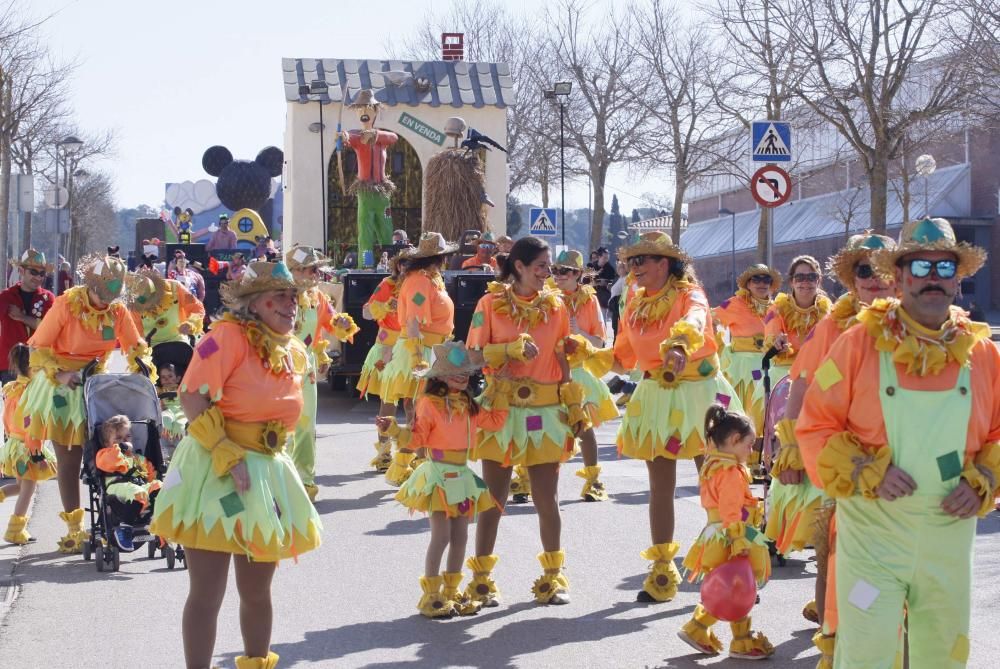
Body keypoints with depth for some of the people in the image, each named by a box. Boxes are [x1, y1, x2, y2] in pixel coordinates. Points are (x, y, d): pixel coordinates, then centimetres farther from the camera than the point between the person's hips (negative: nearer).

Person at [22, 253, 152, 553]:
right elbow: (38, 347, -12)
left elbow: (136, 348, 4)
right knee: (68, 461, 0)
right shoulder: (66, 305, -16)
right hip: (63, 389, -3)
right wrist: (59, 374, -24)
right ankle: (74, 529, 4)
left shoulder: (118, 310, -6)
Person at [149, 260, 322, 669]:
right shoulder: (229, 335, -13)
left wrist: (266, 456, 14)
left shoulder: (295, 353, 9)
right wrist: (229, 456, -24)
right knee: (207, 592, -4)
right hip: (214, 470, -7)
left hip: (268, 472, 7)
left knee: (257, 590, 15)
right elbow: (191, 397, -19)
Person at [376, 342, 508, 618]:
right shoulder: (429, 403, -9)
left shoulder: (468, 405, 11)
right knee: (441, 536, -8)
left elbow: (495, 421, 18)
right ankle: (431, 594, 1)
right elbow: (416, 438, -10)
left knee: (460, 536, 9)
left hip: (462, 476, 7)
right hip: (438, 475, -7)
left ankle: (451, 590, 20)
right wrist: (394, 429, -25)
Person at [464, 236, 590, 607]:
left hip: (545, 412, 2)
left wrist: (575, 407, 4)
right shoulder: (490, 304, 0)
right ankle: (481, 577, 14)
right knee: (493, 497, 4)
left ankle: (552, 576, 18)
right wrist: (512, 349, -19)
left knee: (547, 500, 5)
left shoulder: (556, 305, 7)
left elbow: (564, 361, 8)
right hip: (501, 409, -2)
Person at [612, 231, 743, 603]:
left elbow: (695, 319, -35)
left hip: (697, 392, -5)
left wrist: (680, 343, -57)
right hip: (655, 398, 5)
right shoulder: (635, 304, 6)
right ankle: (662, 573, 16)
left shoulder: (689, 293, -10)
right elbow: (623, 358, 13)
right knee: (660, 487, 8)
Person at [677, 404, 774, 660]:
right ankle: (743, 642, 7)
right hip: (729, 541, -10)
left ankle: (696, 628, 18)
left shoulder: (713, 465, 12)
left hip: (716, 538, 10)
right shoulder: (731, 472, -19)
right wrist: (740, 545, -25)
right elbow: (731, 514, -24)